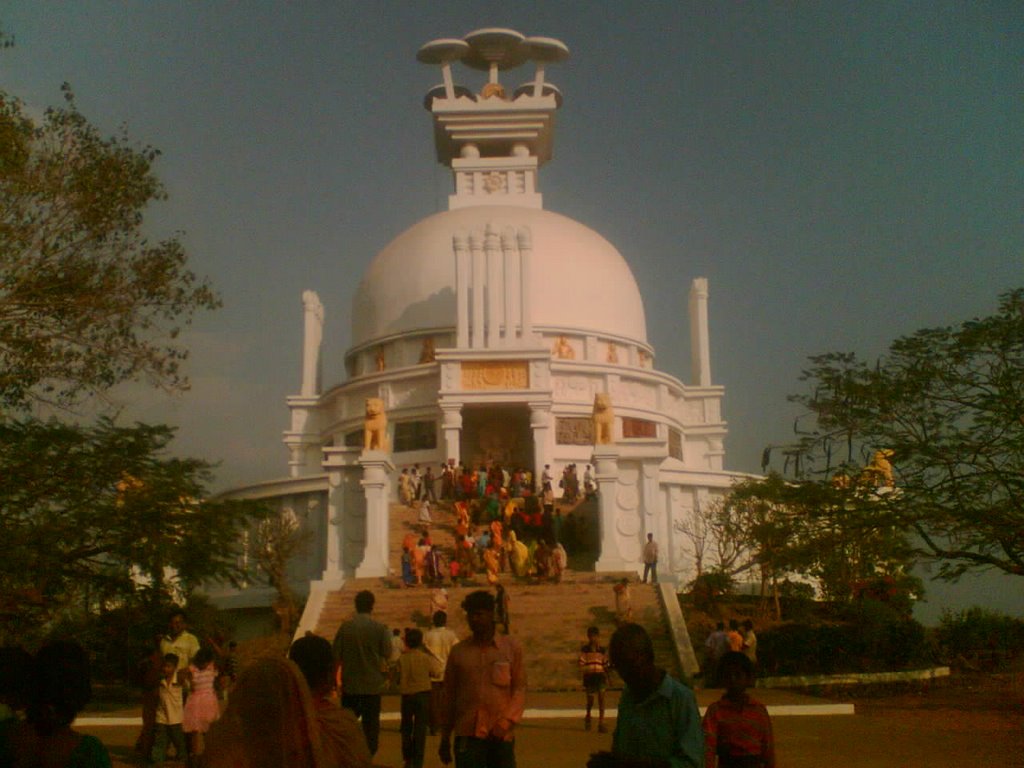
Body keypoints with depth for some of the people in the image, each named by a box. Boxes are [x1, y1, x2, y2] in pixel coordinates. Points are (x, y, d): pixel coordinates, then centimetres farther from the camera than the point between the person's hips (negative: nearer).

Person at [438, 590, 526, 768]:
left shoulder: (511, 647, 3)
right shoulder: (458, 651, 5)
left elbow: (519, 689, 2)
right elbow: (449, 696, 10)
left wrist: (506, 722, -13)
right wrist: (445, 738, 11)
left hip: (502, 735, 0)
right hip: (468, 735, 0)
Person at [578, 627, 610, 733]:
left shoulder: (602, 649, 7)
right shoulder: (584, 649, 0)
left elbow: (605, 664, 12)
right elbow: (581, 664, -2)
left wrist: (607, 677, 6)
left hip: (600, 676, 1)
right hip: (589, 676, -1)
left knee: (601, 698, -9)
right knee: (590, 699, 7)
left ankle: (601, 723, -6)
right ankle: (588, 716, 37)